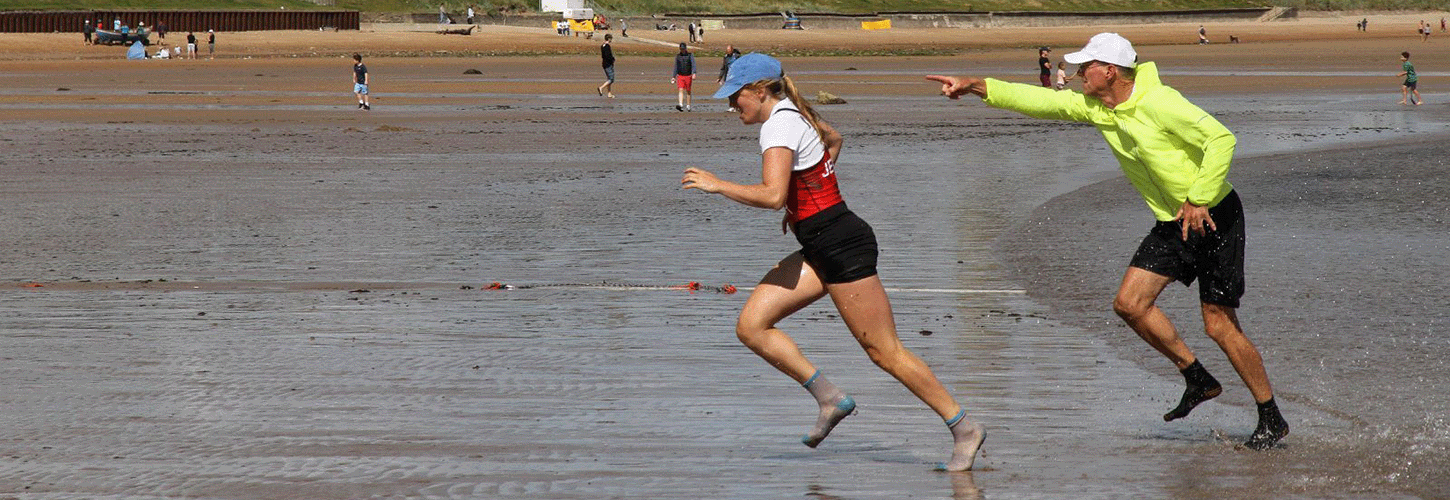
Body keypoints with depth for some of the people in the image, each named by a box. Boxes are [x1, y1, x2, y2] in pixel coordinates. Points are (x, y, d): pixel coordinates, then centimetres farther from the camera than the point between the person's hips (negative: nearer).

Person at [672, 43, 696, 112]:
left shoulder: (690, 55, 0)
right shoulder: (678, 56, 10)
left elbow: (693, 65, -10)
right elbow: (676, 67, 17)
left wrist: (694, 73, -25)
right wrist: (674, 77, 16)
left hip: (688, 76, -2)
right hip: (680, 76, 2)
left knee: (688, 91, 6)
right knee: (681, 90, -13)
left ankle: (688, 106, 15)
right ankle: (680, 105, -26)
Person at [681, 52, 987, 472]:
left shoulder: (778, 126, -16)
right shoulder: (793, 115, 13)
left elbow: (772, 195, -30)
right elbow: (834, 139, 34)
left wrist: (716, 185, -19)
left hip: (843, 247, -10)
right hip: (820, 251, 10)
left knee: (885, 352, -4)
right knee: (751, 327, 0)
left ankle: (964, 429, 5)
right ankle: (830, 398, 3)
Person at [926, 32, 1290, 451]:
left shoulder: (1158, 104, -23)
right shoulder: (1093, 106, 1)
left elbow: (1221, 138, -26)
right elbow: (1042, 101, 3)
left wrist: (1199, 199, -26)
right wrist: (978, 86, -5)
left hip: (1214, 217, -8)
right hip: (1172, 224, 8)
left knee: (1220, 326, -7)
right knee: (1130, 303, -3)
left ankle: (1272, 419, 7)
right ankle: (1199, 380, 13)